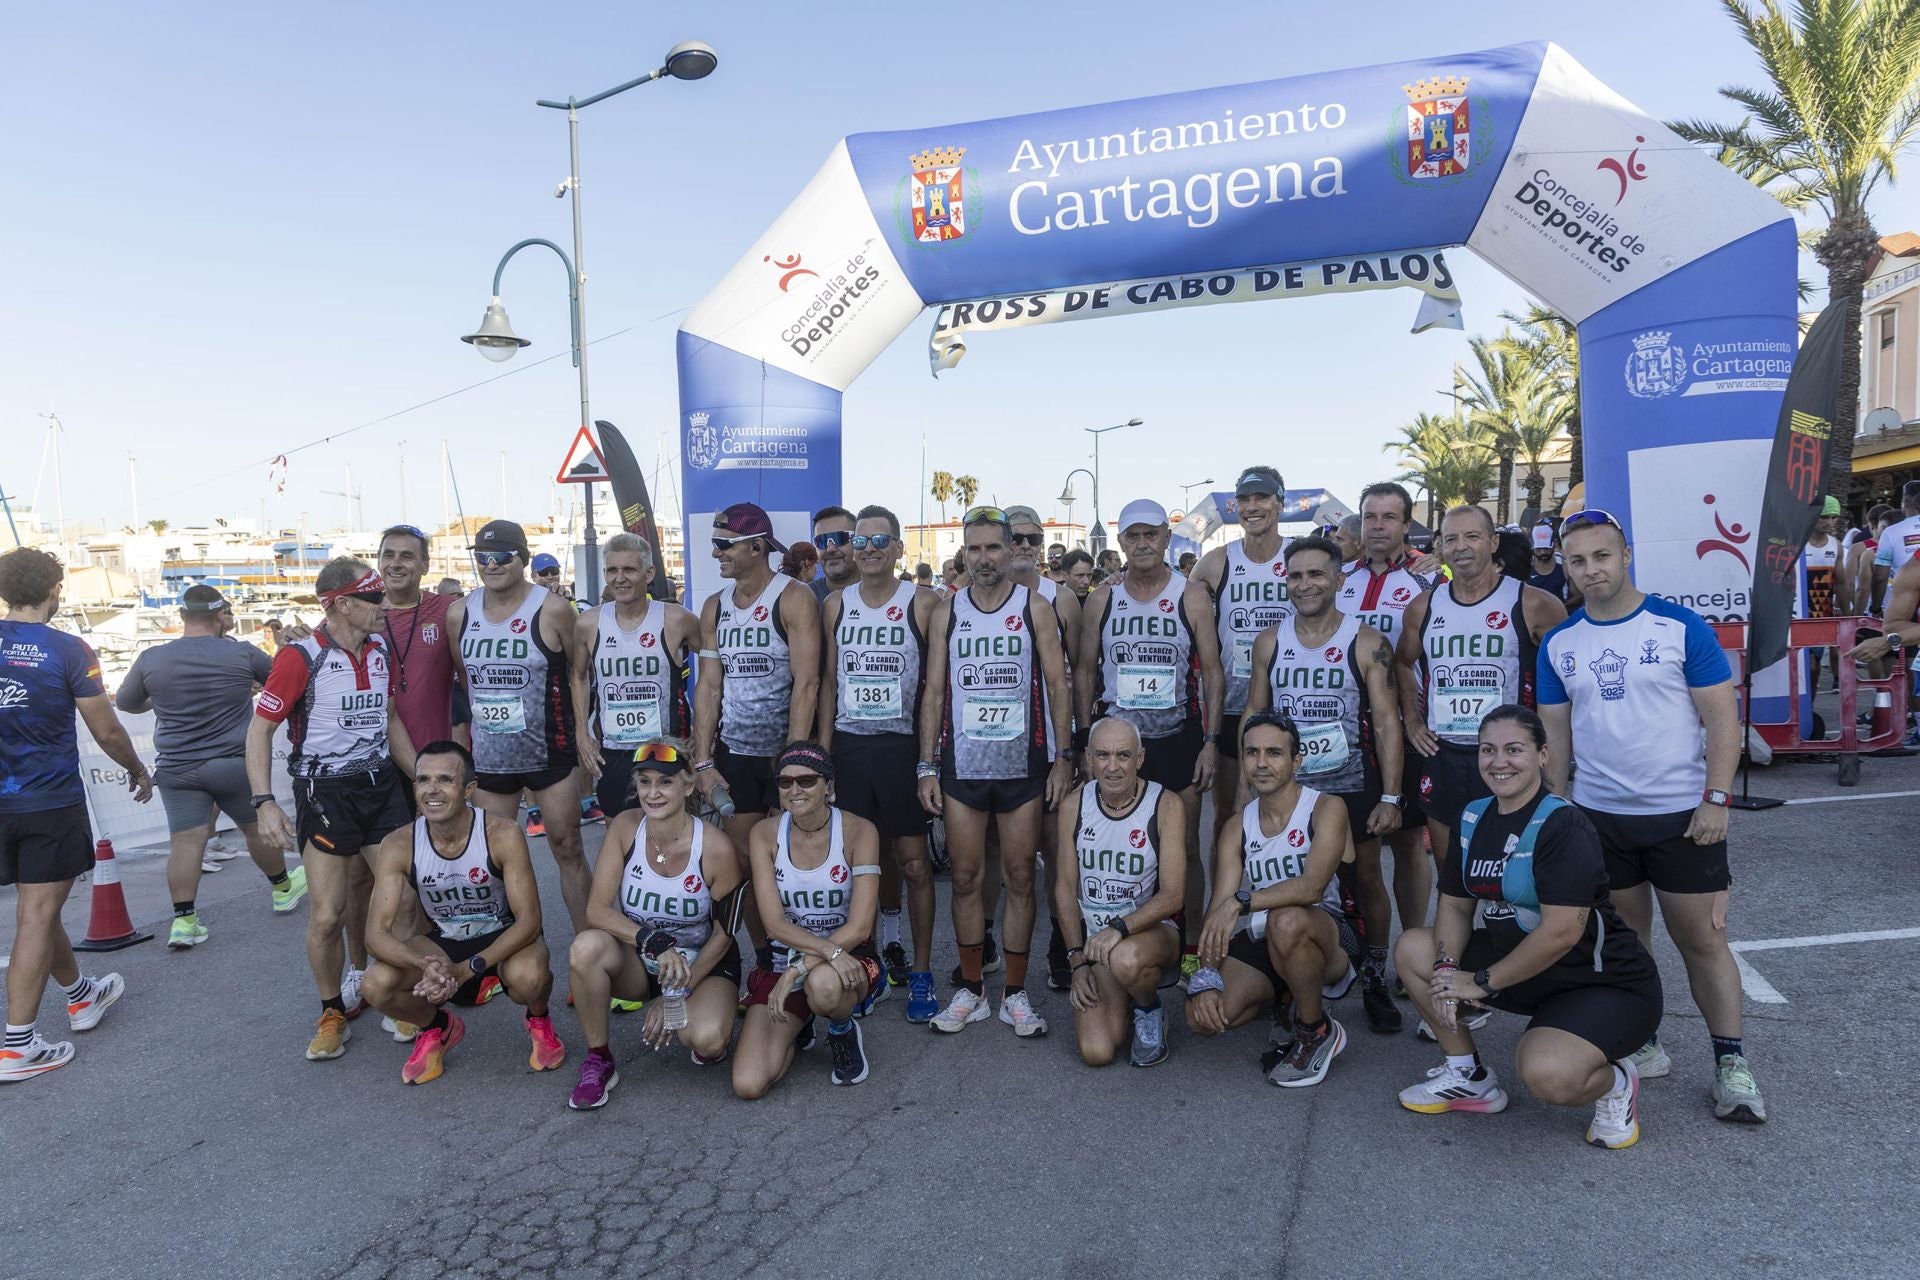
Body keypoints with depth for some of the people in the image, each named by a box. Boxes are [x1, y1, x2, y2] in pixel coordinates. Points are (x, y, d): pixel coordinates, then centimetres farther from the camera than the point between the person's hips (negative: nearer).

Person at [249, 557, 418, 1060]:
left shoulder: (381, 649, 5)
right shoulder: (302, 657, -13)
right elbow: (259, 729, -10)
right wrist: (264, 802, -18)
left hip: (382, 784, 5)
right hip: (325, 792, -5)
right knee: (326, 915, -3)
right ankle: (332, 1011, 19)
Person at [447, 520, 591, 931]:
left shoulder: (552, 609, -10)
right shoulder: (459, 614, 3)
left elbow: (579, 670, -2)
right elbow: (463, 678, 14)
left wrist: (582, 732, -5)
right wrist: (462, 739, 14)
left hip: (549, 754, -4)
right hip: (487, 756, 4)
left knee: (568, 849, 4)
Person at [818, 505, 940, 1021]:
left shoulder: (922, 603, -4)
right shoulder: (836, 604, 7)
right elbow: (829, 680, 10)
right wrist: (823, 749, 5)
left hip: (901, 744, -3)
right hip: (849, 746, 3)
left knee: (912, 859, 0)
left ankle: (921, 972, 10)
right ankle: (889, 948, 27)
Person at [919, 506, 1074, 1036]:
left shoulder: (1034, 607, 2)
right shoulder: (947, 611, 6)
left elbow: (1057, 684, 2)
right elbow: (934, 691, 6)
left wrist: (1063, 757, -6)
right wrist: (927, 766, 0)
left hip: (1023, 764, -1)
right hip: (961, 766, 1)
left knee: (1019, 878, 5)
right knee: (966, 878, 6)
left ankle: (1016, 993, 17)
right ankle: (970, 990, 20)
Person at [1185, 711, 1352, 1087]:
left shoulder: (1326, 808, -9)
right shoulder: (1237, 828, 4)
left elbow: (1312, 887, -26)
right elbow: (1217, 909, -5)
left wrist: (1241, 901, -35)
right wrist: (1205, 980, -20)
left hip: (1320, 934, -4)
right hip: (1260, 943, 4)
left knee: (1286, 919, -38)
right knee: (1203, 1015, -20)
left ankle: (1318, 1031, -11)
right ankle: (1283, 998, 12)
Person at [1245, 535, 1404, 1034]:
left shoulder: (1367, 643, -7)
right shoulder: (1270, 642, 1)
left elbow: (1387, 722, -8)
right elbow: (1253, 716, 5)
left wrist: (1390, 797, -13)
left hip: (1353, 786, -2)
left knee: (1366, 879, 6)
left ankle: (1375, 978, 24)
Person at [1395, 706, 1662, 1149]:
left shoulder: (1562, 825, -22)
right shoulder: (1472, 818, 2)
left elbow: (1561, 932, -28)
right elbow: (1455, 904, 6)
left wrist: (1482, 982, -20)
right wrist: (1447, 967, -13)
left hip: (1607, 984, -8)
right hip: (1519, 968, 8)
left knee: (1546, 1071, -33)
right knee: (1413, 946, 0)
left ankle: (1615, 1082, 4)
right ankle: (1469, 1075, 12)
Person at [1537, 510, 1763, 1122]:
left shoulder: (1681, 626, -6)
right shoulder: (1558, 644, 3)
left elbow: (1722, 719, -5)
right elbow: (1556, 736, 8)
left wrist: (1716, 798, -12)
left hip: (1682, 814, -3)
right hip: (1597, 815, 3)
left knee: (1703, 939, 3)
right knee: (1624, 939, 12)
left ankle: (1731, 1065, 16)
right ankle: (1644, 1045, 26)